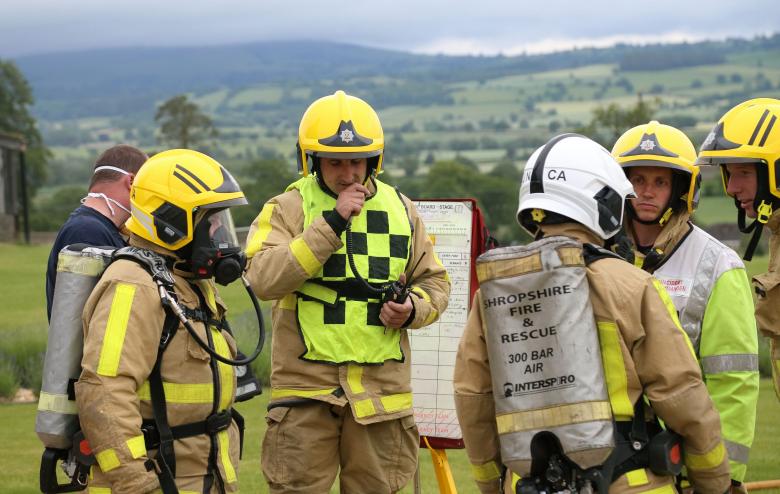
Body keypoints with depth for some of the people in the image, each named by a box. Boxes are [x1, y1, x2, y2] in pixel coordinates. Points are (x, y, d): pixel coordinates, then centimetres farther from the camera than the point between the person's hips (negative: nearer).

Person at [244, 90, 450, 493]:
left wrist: (413, 308, -4)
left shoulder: (400, 209, 12)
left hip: (382, 385, 4)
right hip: (306, 386, -4)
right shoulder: (288, 209, -2)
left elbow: (434, 282, 20)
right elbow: (263, 279, -18)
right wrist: (332, 224, -19)